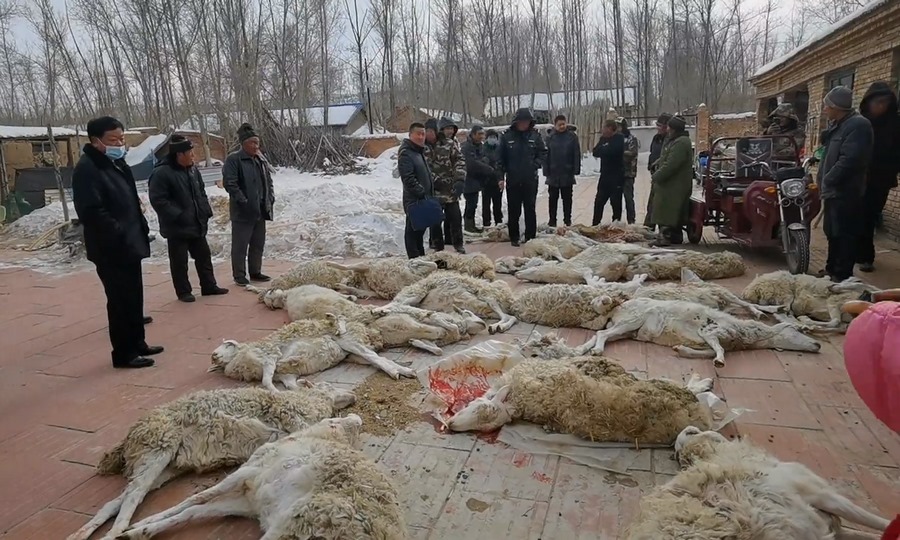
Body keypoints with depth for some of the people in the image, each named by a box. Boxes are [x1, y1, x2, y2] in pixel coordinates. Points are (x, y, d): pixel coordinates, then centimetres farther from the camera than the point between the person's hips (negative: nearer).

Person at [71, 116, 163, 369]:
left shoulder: (117, 163, 15)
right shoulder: (87, 169, -15)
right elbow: (92, 212, -24)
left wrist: (141, 229, 14)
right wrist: (121, 235, -23)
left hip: (129, 245, 9)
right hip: (111, 249, -9)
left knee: (134, 296, 16)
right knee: (121, 300, -2)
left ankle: (137, 343, 28)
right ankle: (124, 353, 8)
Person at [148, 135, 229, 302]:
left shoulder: (192, 169, 9)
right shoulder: (161, 173, -17)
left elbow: (201, 192, 20)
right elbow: (158, 200, -20)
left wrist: (206, 211, 8)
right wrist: (178, 215, -22)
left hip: (197, 224, 8)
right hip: (177, 228, -7)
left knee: (204, 256, 13)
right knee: (179, 261, 3)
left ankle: (209, 286, 24)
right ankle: (183, 291, 15)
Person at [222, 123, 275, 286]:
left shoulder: (261, 160, 14)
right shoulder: (233, 160, -10)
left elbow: (268, 181, 20)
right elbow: (229, 183, -16)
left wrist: (270, 199, 7)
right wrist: (243, 201, -19)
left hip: (260, 210, 7)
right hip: (243, 211, -7)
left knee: (258, 243, 14)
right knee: (240, 245, 0)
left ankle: (255, 272, 25)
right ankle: (239, 275, 9)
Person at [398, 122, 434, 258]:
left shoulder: (420, 151, 17)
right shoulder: (406, 153, -14)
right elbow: (408, 178, -23)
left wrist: (430, 194, 18)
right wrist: (421, 192, -25)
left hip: (423, 199, 10)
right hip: (414, 200, -10)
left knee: (421, 227, 17)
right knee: (413, 229, -5)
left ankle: (421, 256, 27)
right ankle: (414, 259, -1)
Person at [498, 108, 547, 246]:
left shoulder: (535, 135, 0)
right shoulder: (507, 136, -3)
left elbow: (543, 153, 7)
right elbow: (501, 157, 1)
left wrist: (536, 164, -9)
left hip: (530, 179, 1)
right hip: (512, 179, 0)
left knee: (530, 209, 7)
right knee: (514, 210, 7)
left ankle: (531, 237, 16)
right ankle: (514, 237, 17)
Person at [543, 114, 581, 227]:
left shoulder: (572, 136, -3)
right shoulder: (551, 137, 1)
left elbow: (577, 154, -5)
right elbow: (546, 156, 1)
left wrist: (576, 170, -10)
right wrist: (546, 171, -4)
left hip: (567, 174, -1)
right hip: (553, 174, 1)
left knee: (567, 198, 10)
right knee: (553, 198, 8)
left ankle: (567, 220, 19)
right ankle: (552, 220, 16)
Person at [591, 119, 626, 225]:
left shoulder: (619, 139, -9)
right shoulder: (604, 138, 12)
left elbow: (610, 151, -23)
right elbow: (595, 152, 5)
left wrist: (601, 149, -5)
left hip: (616, 176, -7)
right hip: (605, 175, 7)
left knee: (616, 202, 0)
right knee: (598, 201, 9)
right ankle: (595, 224, 17)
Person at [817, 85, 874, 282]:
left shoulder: (857, 125, -16)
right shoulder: (837, 125, 15)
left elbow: (849, 160, -25)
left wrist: (827, 180, -17)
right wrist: (823, 181, 12)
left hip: (845, 192, -10)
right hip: (834, 190, 10)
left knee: (844, 235, -4)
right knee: (832, 233, 18)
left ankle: (842, 276, 2)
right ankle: (831, 269, 29)